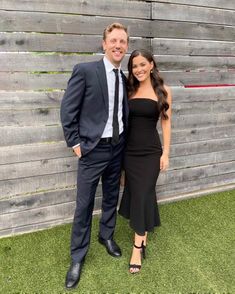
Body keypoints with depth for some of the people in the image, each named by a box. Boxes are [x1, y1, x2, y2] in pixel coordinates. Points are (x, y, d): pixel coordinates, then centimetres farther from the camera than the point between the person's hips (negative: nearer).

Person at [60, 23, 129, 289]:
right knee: (84, 204, 4)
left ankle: (107, 235, 43)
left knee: (111, 197, 19)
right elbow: (67, 110, -10)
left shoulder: (124, 78, 6)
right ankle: (77, 257, 23)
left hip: (117, 148, 5)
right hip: (93, 149, -5)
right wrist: (75, 143, -10)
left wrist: (124, 142, 9)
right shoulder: (85, 70, -11)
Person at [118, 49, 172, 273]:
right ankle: (143, 236, 31)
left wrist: (166, 153, -4)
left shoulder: (163, 91, -3)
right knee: (135, 193, 10)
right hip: (130, 150, 3)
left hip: (151, 151, -2)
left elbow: (166, 122, -1)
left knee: (142, 195, 0)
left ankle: (137, 247, 11)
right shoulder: (129, 90, 4)